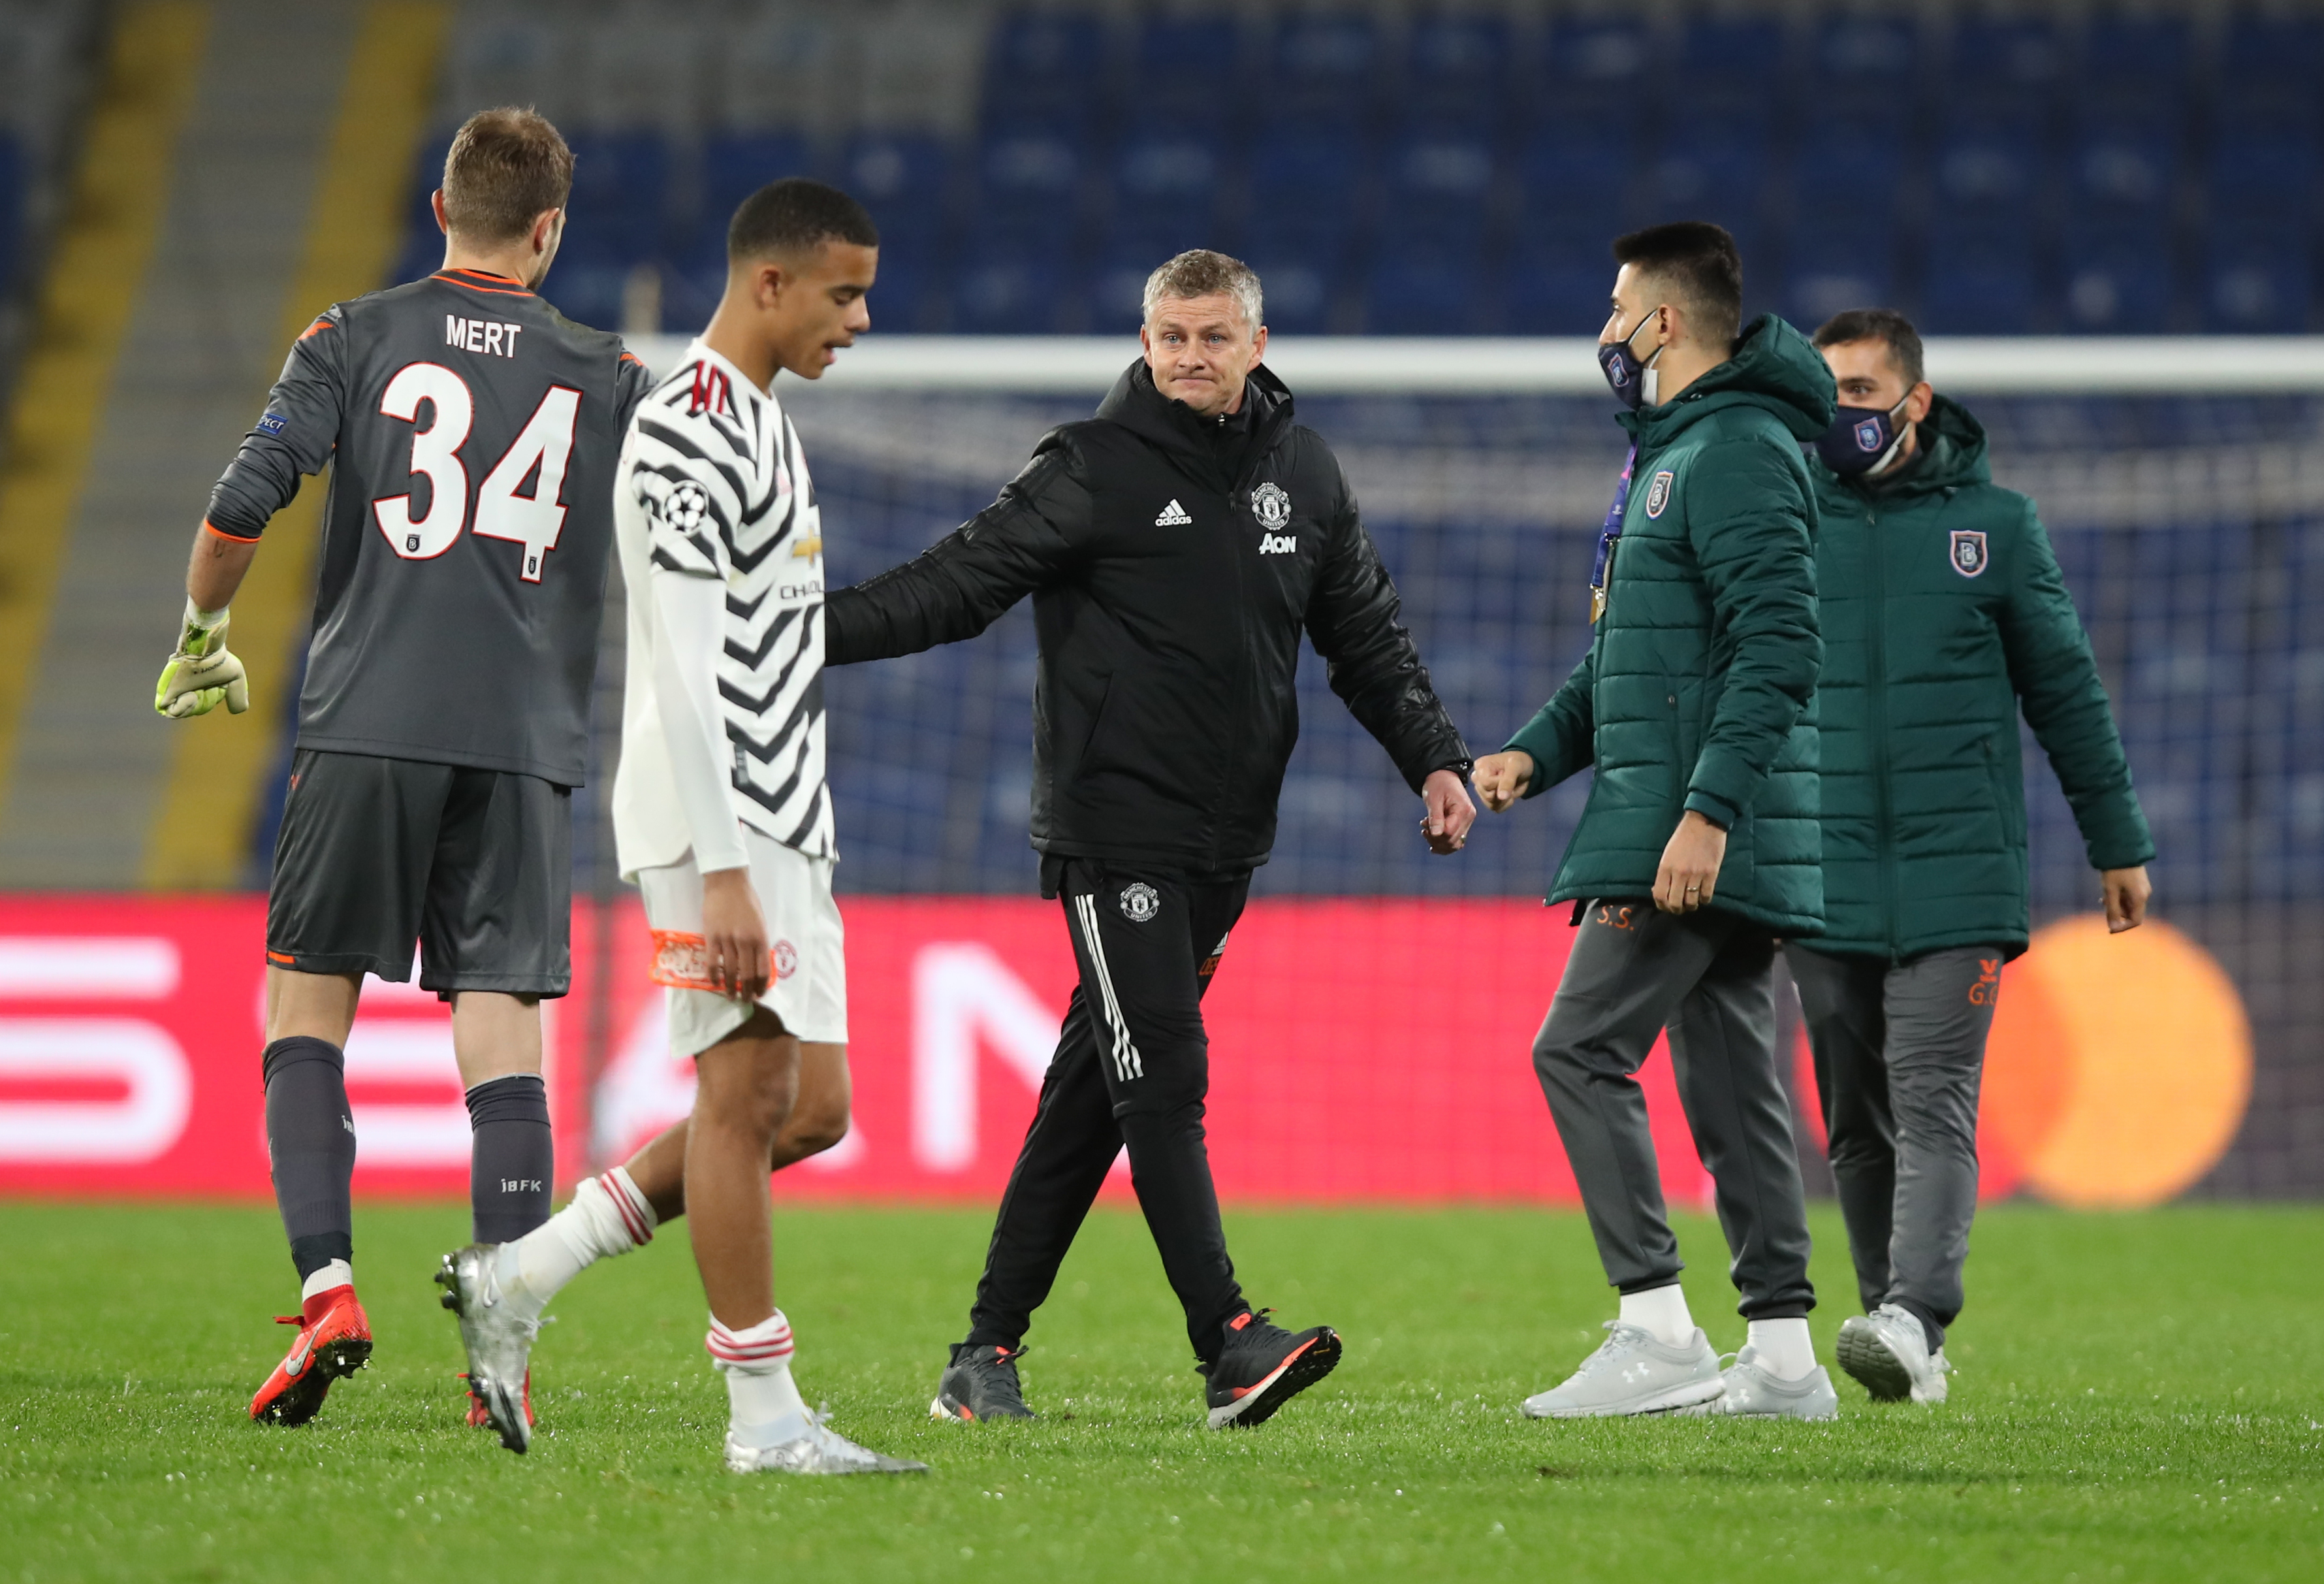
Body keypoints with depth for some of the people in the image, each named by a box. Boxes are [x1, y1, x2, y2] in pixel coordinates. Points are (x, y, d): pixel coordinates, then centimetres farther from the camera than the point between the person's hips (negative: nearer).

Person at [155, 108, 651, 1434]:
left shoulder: (357, 340, 4)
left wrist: (201, 636, 11)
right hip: (528, 740, 1)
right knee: (504, 1025, 1)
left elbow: (244, 504, -5)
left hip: (369, 726, -1)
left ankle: (326, 1283, -8)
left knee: (306, 999, 8)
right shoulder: (609, 375, 9)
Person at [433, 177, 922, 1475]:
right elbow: (683, 672, -20)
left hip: (782, 822, 10)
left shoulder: (761, 420, 18)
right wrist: (723, 873, -24)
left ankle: (518, 1281, 14)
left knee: (813, 1107, 8)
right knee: (751, 1090, -8)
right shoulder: (691, 435, -14)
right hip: (719, 821, -10)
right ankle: (766, 1417, -4)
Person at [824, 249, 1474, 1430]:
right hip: (1113, 831, -5)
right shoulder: (1096, 469, -5)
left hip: (1226, 843, 5)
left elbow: (1366, 634, 20)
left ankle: (989, 1349, 13)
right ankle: (1230, 1345, -20)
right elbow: (963, 581, -10)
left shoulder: (1304, 475, 12)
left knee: (1090, 1089, 8)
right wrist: (812, 630, -22)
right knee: (1162, 1079, -13)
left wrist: (1433, 758, 8)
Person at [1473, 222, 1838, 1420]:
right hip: (1702, 840, 10)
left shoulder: (1739, 453, -12)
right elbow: (1624, 655, 29)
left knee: (1581, 1050, -12)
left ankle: (1659, 1331, -14)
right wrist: (1538, 751, 14)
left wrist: (1707, 809, -27)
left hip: (1705, 835, -10)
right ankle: (1781, 1355, 9)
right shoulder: (1667, 454, 21)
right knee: (1727, 1082, 8)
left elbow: (1779, 647, -22)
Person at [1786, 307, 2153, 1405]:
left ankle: (1912, 1317, -26)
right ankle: (1905, 1354, 11)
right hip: (1823, 879, 2)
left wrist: (2117, 842, 12)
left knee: (1934, 1105, -14)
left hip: (1957, 875, -2)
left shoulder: (1993, 523, 5)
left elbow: (2065, 688, 11)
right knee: (1857, 1126, 4)